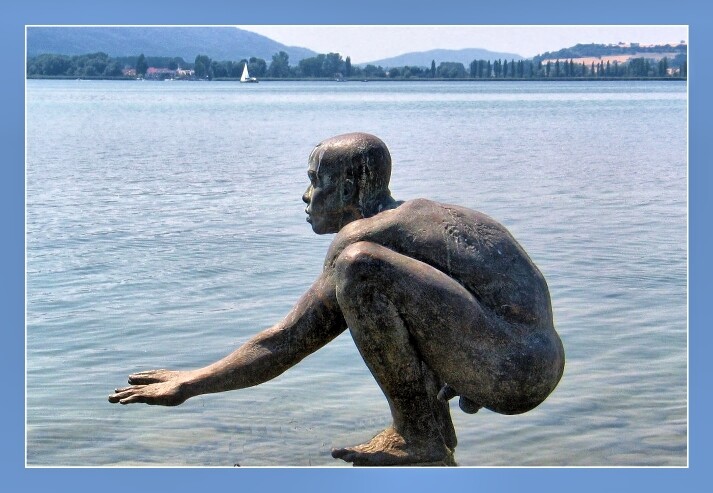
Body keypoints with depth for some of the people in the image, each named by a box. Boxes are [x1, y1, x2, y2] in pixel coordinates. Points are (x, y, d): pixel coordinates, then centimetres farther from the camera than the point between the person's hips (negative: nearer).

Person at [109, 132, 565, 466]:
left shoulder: (361, 235, -5)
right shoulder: (411, 215, 21)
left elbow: (289, 343, -5)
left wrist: (190, 385, 3)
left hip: (510, 371, -10)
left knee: (360, 266, -23)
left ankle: (421, 438, -10)